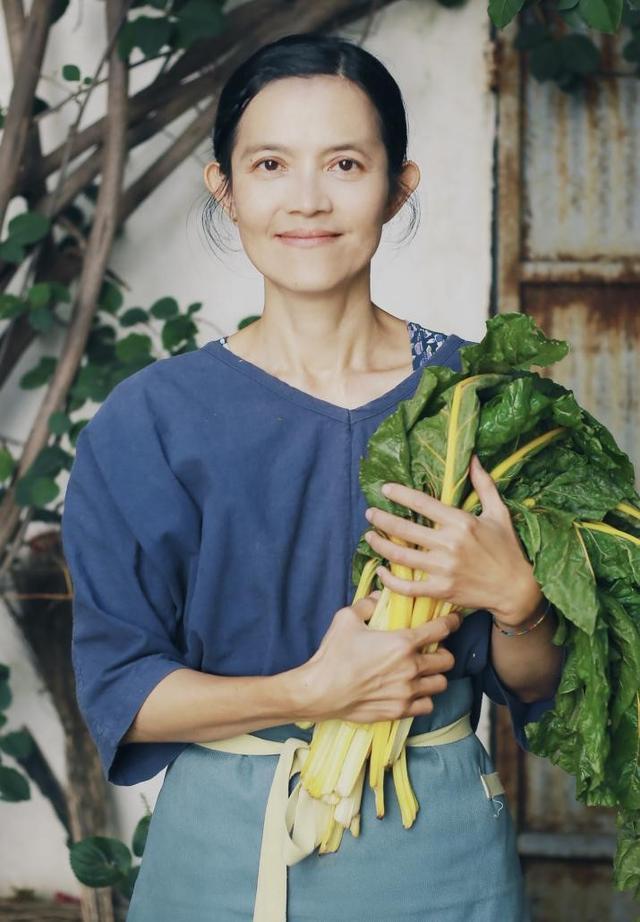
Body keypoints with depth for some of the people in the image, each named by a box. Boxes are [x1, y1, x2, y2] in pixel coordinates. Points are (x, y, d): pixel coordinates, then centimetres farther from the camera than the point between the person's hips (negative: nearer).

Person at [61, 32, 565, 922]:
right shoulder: (152, 418, -6)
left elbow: (535, 685, 2)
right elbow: (117, 687, -6)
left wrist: (514, 598, -19)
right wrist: (307, 693, -18)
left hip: (438, 845, 1)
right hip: (223, 847, -1)